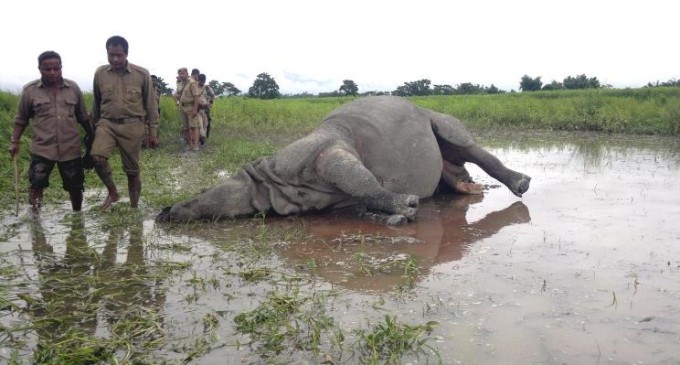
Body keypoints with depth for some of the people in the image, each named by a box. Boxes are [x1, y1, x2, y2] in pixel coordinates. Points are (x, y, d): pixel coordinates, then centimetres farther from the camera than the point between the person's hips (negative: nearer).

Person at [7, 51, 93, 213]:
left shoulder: (73, 88, 3)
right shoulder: (30, 90, -1)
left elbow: (83, 116, 13)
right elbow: (21, 119, 7)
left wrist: (90, 135, 16)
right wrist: (15, 142, 1)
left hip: (71, 149, 2)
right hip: (42, 149, -1)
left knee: (75, 187, 11)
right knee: (36, 184, -10)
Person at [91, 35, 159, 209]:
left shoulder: (142, 74, -4)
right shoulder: (100, 73, 3)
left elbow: (151, 105, 2)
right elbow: (96, 103, 15)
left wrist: (153, 132, 2)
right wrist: (94, 127, 20)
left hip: (132, 125, -1)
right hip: (107, 123, 2)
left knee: (132, 171, 4)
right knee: (97, 156, -24)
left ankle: (134, 207, 21)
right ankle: (112, 192, -1)